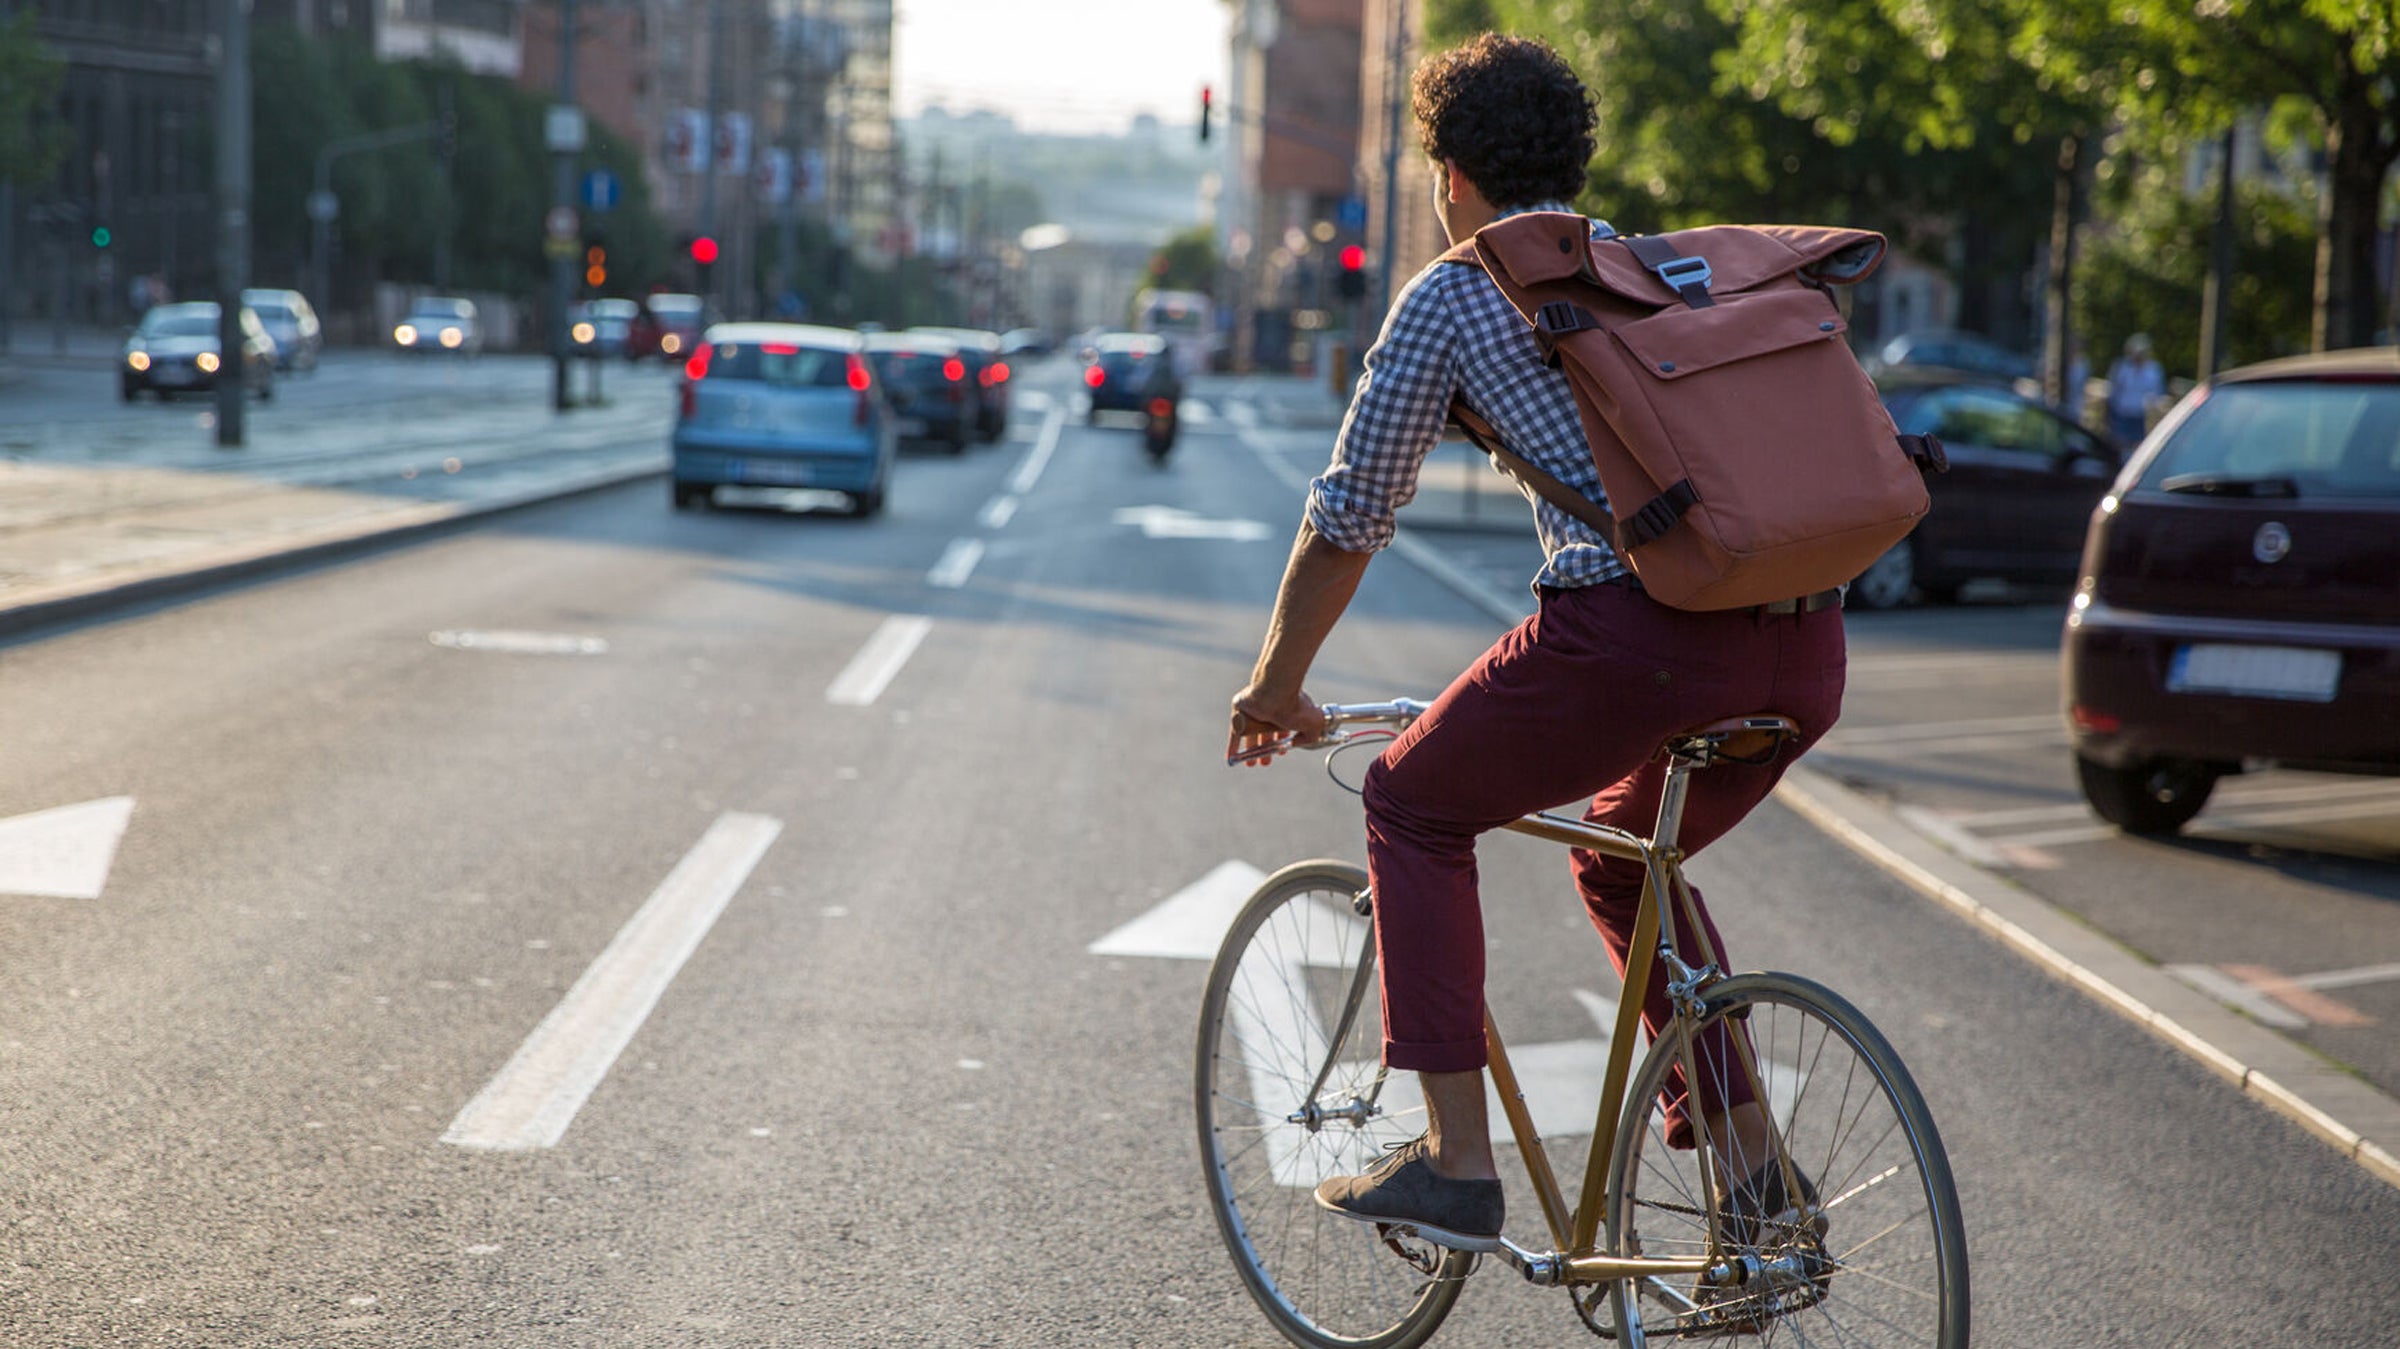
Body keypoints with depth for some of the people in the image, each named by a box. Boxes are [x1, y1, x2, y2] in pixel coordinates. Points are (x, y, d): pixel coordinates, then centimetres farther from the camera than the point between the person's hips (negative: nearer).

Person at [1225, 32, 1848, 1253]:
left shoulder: (1452, 294, 11)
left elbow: (1349, 519, 14)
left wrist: (1275, 687, 29)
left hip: (1638, 626, -6)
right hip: (1806, 643, 6)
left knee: (1413, 808, 17)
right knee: (1624, 858, 31)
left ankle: (1456, 1164, 9)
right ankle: (1751, 1164, 25)